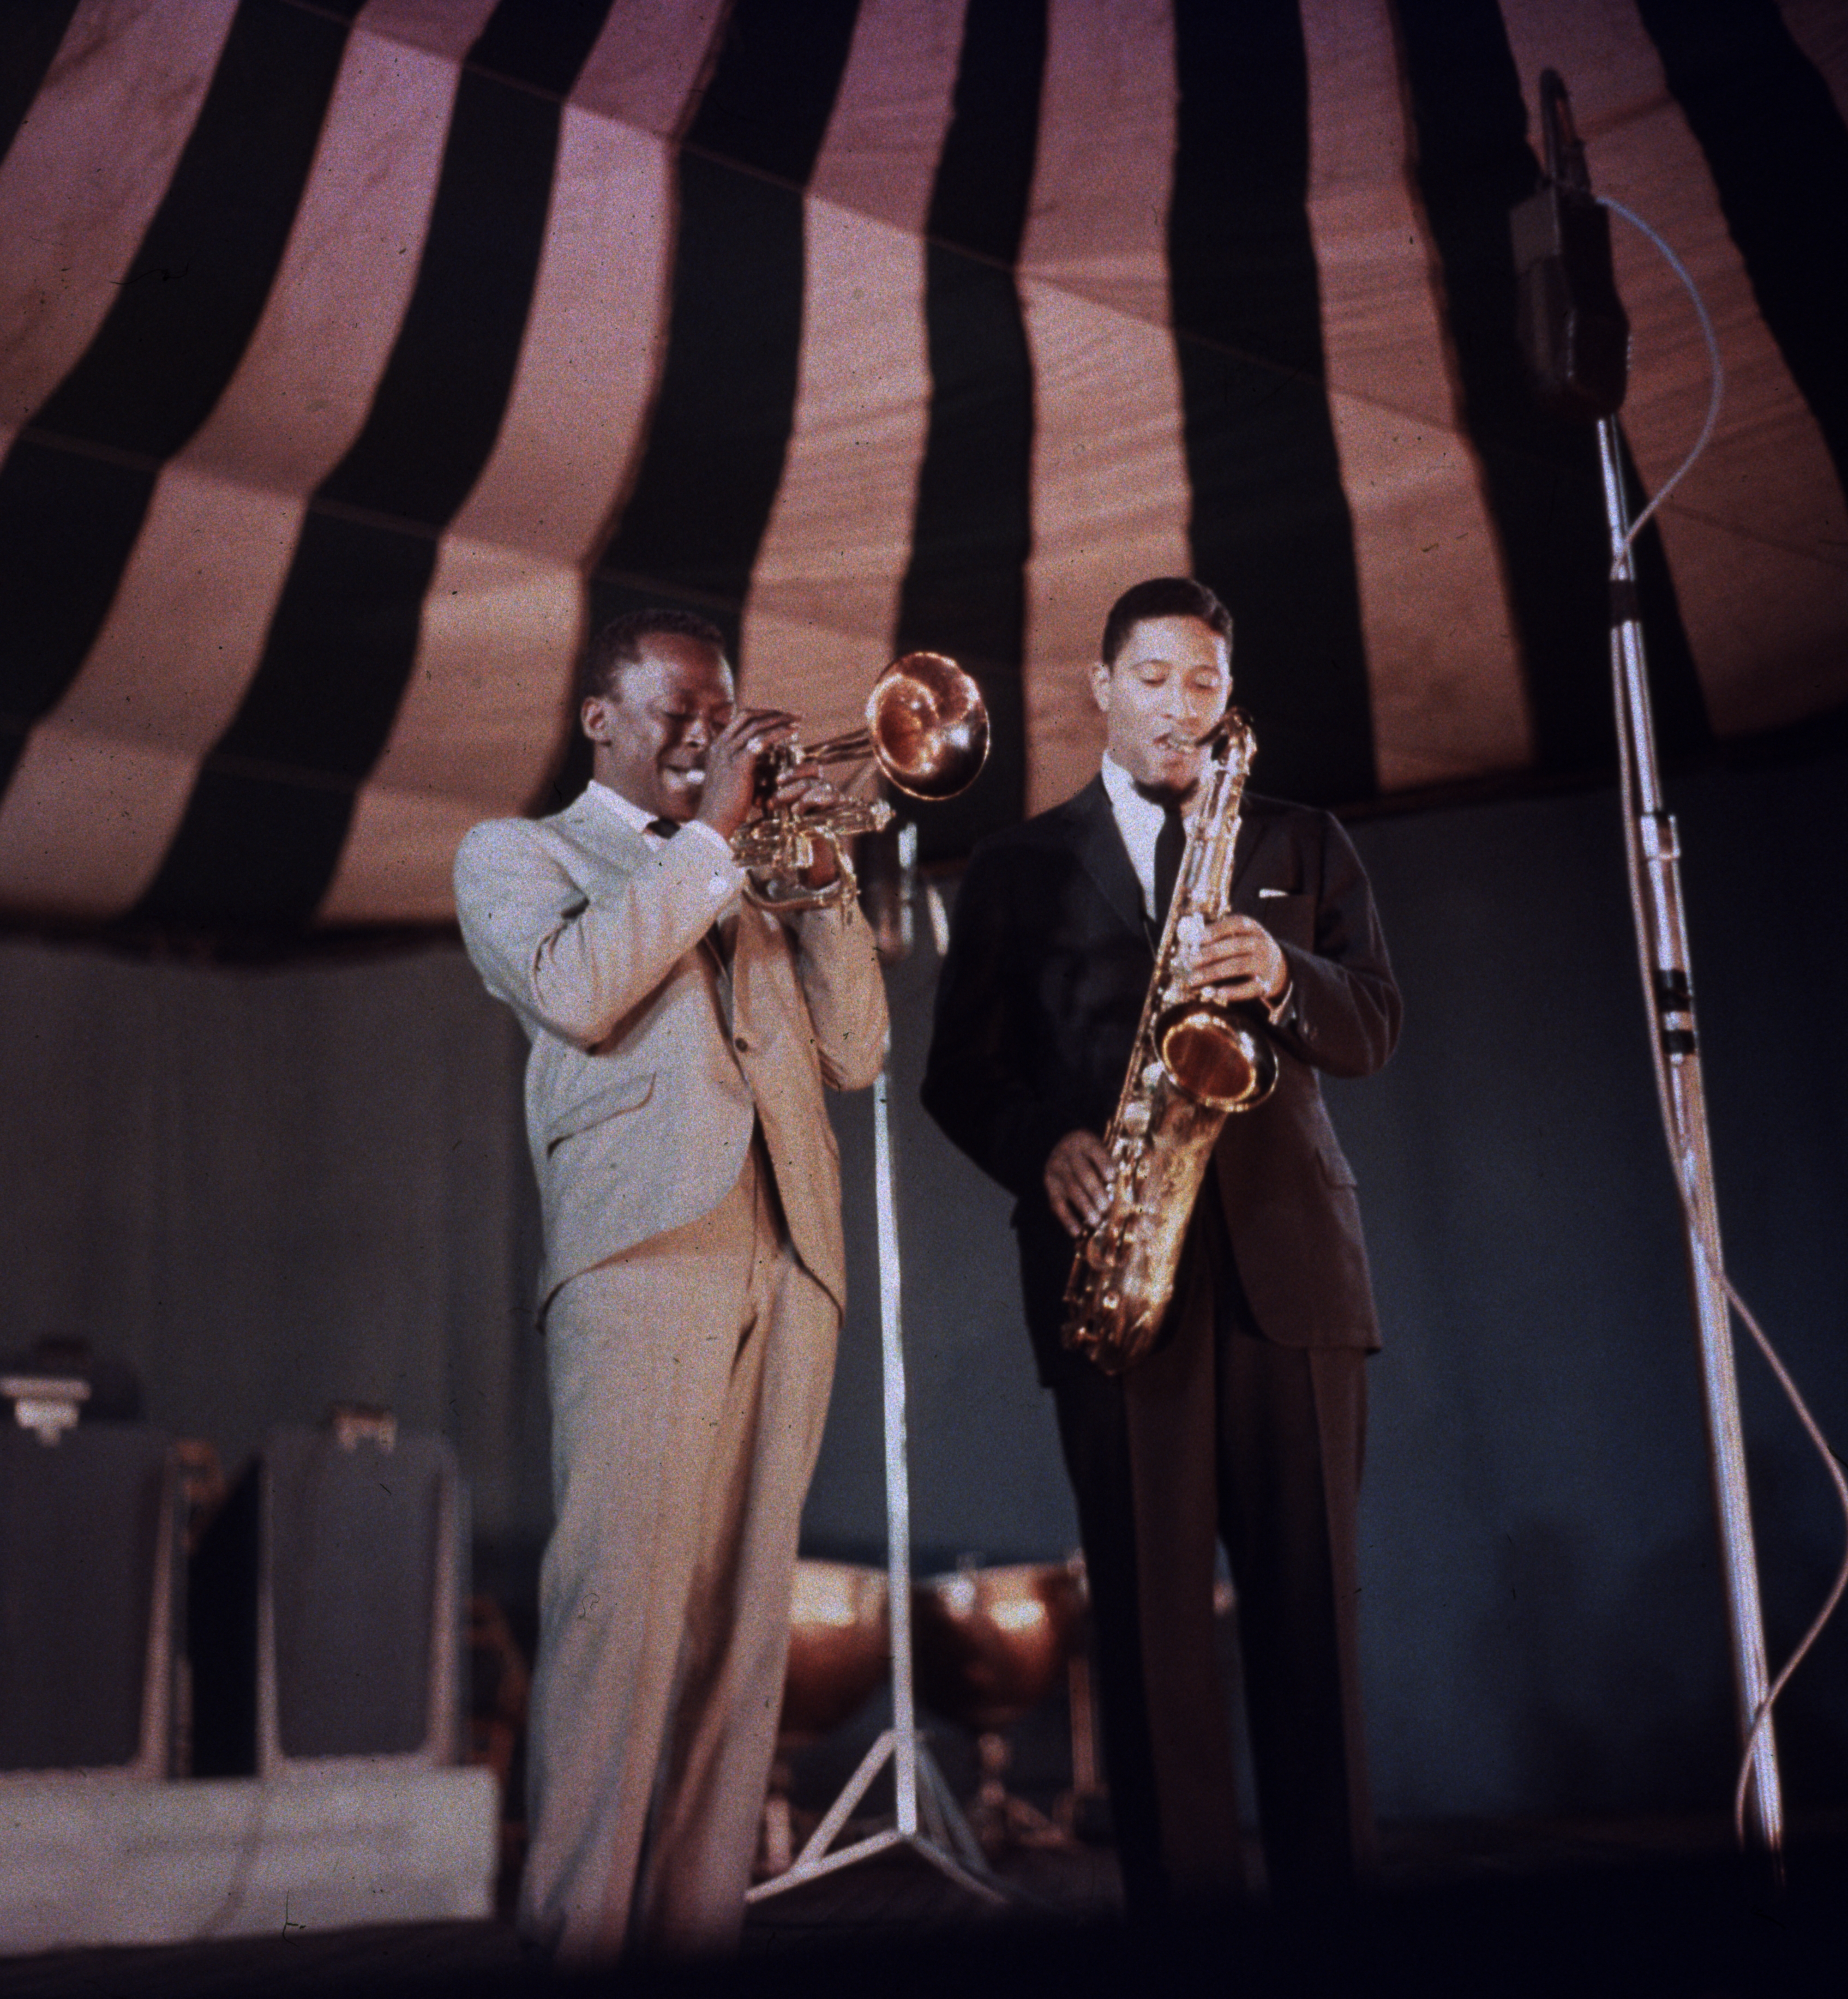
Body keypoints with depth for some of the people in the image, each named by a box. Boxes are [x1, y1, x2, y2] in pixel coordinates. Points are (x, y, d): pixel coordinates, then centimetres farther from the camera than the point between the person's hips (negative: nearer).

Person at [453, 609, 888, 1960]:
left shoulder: (749, 879, 29)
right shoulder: (517, 854, 15)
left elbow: (855, 1052, 17)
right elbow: (574, 990, -8)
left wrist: (823, 868, 8)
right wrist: (709, 835, -3)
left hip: (789, 1258, 5)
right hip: (645, 1244, -5)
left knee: (746, 1607, 0)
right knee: (624, 1597, -13)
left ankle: (699, 1916, 3)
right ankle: (579, 1928, -10)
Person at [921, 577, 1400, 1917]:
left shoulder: (1305, 849, 19)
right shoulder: (1019, 867, 16)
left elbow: (1375, 1029, 9)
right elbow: (962, 1070, 10)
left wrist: (1284, 980, -12)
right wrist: (1046, 1147, -10)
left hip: (1289, 1252, 1)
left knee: (1309, 1592, -2)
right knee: (1151, 1600, -4)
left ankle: (1333, 1890, 4)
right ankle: (1179, 1900, 1)